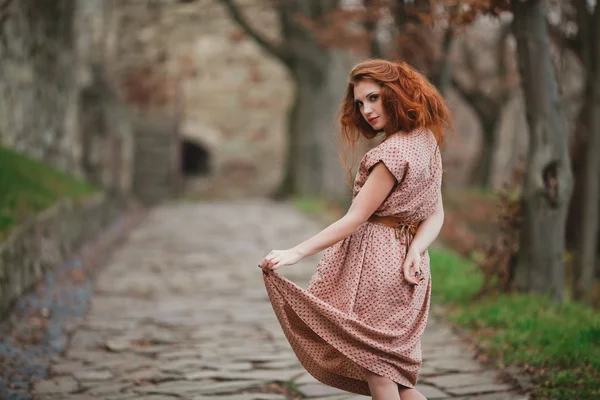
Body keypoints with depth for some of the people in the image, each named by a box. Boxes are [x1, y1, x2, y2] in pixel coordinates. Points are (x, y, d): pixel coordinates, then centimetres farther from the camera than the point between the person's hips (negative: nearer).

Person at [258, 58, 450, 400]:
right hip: (404, 263, 8)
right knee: (391, 371, 16)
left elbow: (355, 219, -19)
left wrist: (295, 253, -19)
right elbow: (435, 215, 6)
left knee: (376, 371, 2)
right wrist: (416, 250, -12)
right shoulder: (427, 142, 8)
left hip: (376, 262, -8)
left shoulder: (393, 151, -19)